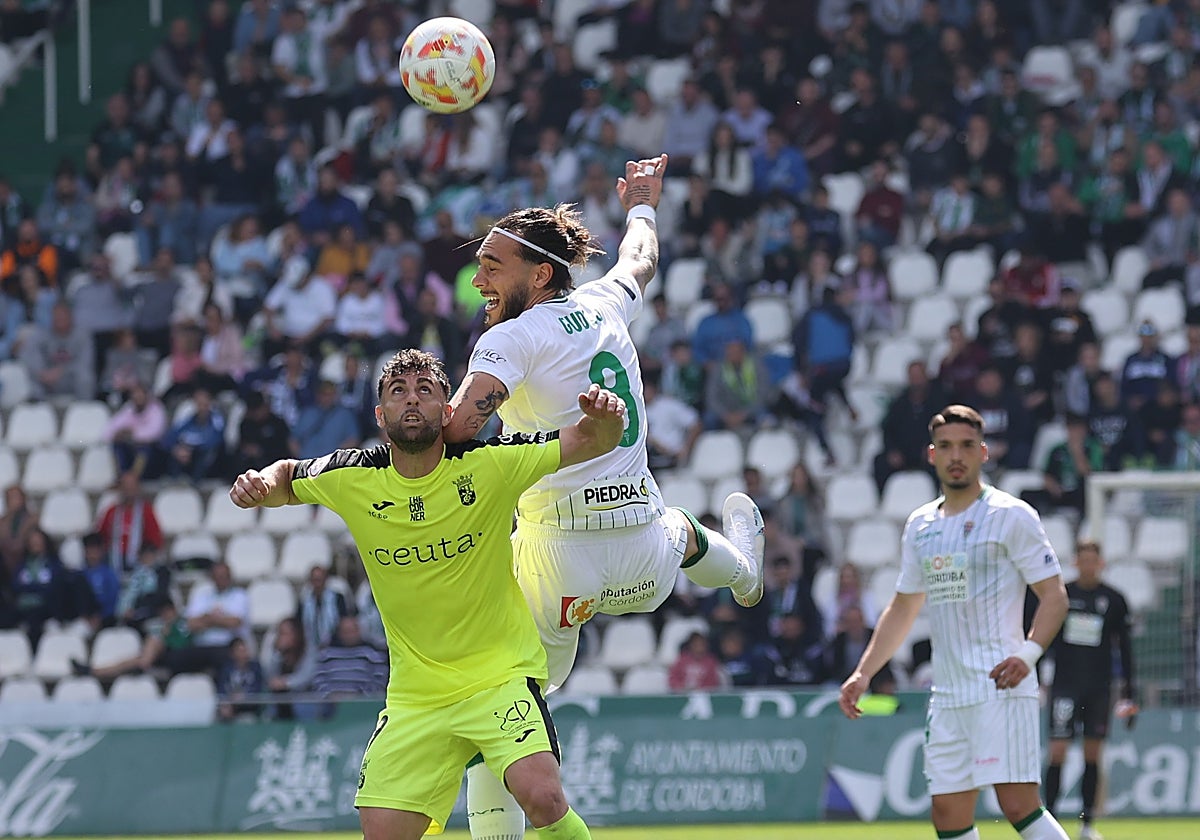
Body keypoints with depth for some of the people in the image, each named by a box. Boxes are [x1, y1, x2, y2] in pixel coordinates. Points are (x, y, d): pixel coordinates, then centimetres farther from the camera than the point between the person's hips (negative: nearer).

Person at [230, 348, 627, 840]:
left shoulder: (488, 466, -11)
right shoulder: (352, 480, -4)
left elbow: (590, 443, -10)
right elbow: (288, 477, 16)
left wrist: (604, 418, -33)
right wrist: (260, 486, -6)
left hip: (501, 674, -3)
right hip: (415, 696, 3)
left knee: (542, 796, -27)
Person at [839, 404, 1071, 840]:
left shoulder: (1011, 515, -3)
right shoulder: (920, 525, 16)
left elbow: (1054, 596, -6)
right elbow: (903, 609, 26)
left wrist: (1029, 653, -22)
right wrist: (863, 673, 18)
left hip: (1001, 687, -7)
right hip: (948, 694, 7)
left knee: (1018, 805, -18)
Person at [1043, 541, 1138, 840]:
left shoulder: (1114, 600, 3)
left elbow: (1125, 647, 7)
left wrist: (1129, 694, 3)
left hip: (1099, 688, 1)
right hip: (1065, 685, -1)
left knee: (1093, 755, 3)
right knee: (1057, 751, -9)